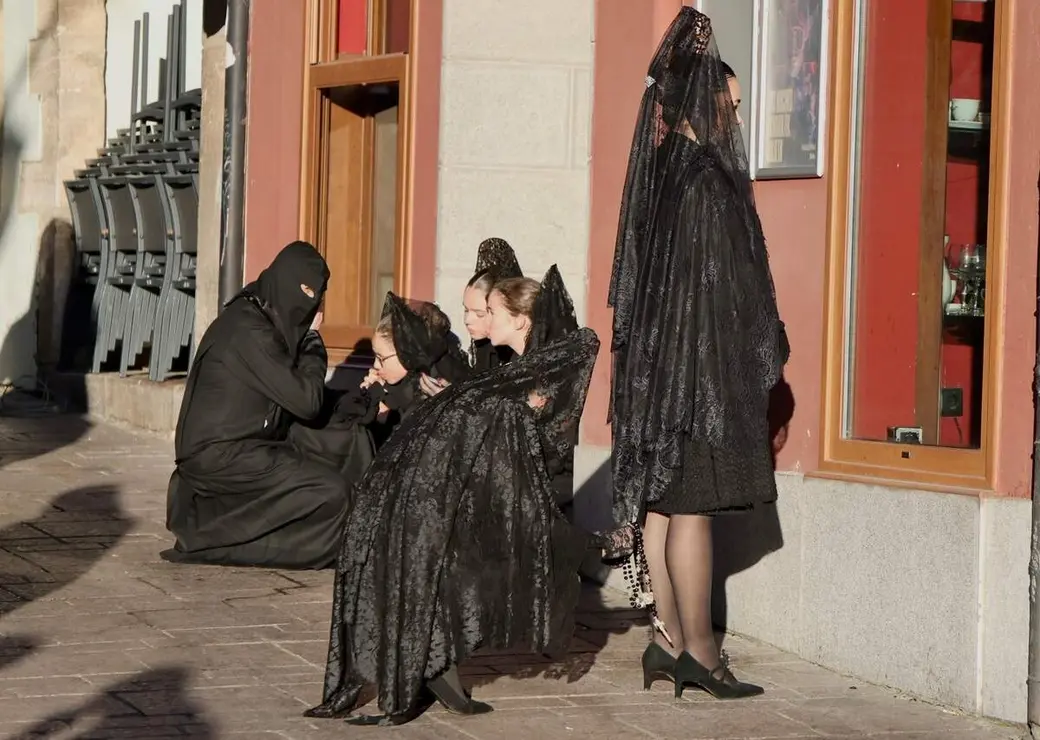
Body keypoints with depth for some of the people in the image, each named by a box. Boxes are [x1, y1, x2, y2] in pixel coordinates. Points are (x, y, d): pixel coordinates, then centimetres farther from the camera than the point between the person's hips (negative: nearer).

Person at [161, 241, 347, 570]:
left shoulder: (254, 314, 10)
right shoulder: (250, 331, -20)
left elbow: (293, 398, 13)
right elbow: (305, 400, -20)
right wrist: (312, 340, -7)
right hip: (219, 456, -10)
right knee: (331, 491, -15)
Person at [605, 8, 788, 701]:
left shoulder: (662, 175, 11)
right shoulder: (705, 180, -15)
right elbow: (719, 282, -16)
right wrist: (760, 360, -7)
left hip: (655, 360, 9)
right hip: (698, 364, -9)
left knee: (660, 502, 9)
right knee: (691, 507, -4)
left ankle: (670, 642, 15)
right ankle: (698, 651, 1)